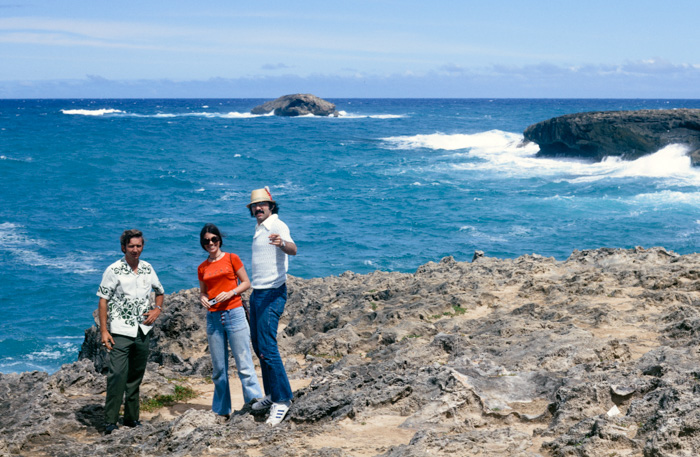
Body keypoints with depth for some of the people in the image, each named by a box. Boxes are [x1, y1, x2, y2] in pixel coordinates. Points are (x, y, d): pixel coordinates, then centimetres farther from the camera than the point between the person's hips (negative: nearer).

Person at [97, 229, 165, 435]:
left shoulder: (147, 268, 8)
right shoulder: (114, 270, -6)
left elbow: (159, 291, 24)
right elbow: (103, 301, -6)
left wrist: (157, 310, 4)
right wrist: (103, 330, -13)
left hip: (143, 331, 5)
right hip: (120, 332, -5)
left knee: (136, 377, 11)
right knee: (117, 376, -12)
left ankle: (131, 418, 20)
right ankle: (110, 422, -9)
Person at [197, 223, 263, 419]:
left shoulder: (231, 259, 4)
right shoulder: (202, 268, 13)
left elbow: (246, 283, 4)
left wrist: (230, 293, -12)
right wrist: (203, 299, -2)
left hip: (234, 314, -3)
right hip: (213, 317, 4)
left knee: (244, 363, -8)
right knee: (218, 368, 6)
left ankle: (254, 400, -8)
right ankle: (222, 410, 12)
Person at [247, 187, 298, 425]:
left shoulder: (278, 226, -13)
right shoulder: (259, 229, 16)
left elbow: (293, 249, -33)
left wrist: (282, 243, -56)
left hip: (272, 293, -10)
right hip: (257, 293, 10)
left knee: (267, 347, -15)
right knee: (258, 346, 14)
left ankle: (282, 399, -11)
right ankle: (272, 394, 24)